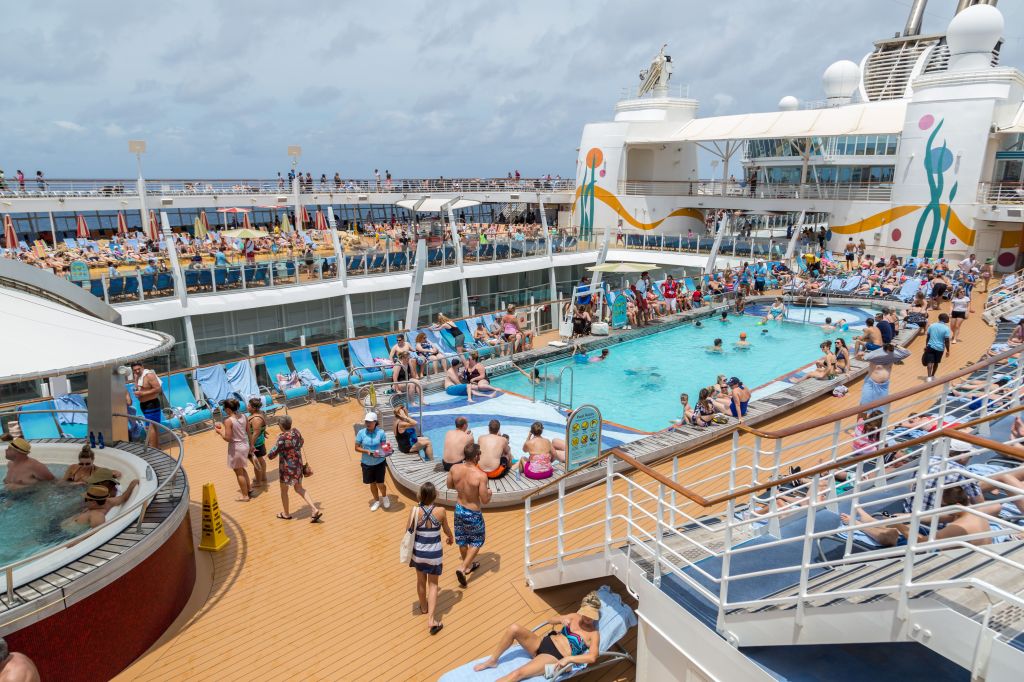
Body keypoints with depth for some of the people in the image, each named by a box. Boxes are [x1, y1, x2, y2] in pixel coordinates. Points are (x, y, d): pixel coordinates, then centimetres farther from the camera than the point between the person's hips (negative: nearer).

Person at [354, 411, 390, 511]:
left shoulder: (381, 432, -13)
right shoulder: (361, 433, -11)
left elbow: (384, 446, -5)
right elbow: (357, 448, -5)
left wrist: (385, 450, -28)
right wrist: (367, 451, -20)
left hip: (379, 463, -2)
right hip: (367, 463, 2)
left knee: (380, 484, 2)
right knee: (372, 484, 16)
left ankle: (385, 497, 35)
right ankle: (377, 501, 40)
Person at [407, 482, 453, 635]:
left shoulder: (415, 511, -19)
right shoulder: (440, 511, -17)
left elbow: (408, 531, -6)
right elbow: (446, 530, 0)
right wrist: (451, 538, 22)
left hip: (418, 551, 1)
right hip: (434, 553, -1)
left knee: (421, 580, 25)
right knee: (433, 584, 14)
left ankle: (423, 607, 47)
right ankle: (431, 619, 6)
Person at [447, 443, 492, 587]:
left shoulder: (454, 469, -14)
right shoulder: (481, 476, -29)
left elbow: (449, 485, 5)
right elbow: (485, 500, -23)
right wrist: (489, 492, -2)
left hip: (459, 509, 5)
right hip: (473, 513, -5)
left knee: (462, 539, 25)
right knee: (477, 540, 21)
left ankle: (468, 565, 47)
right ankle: (462, 568, 11)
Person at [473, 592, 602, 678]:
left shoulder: (594, 634, -5)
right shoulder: (574, 617, 12)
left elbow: (592, 657, -21)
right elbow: (550, 621, 18)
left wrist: (568, 659, -29)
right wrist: (561, 620, -5)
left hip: (554, 657, -6)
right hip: (543, 643, 6)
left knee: (517, 673, -28)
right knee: (514, 628, -19)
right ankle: (492, 661, -1)